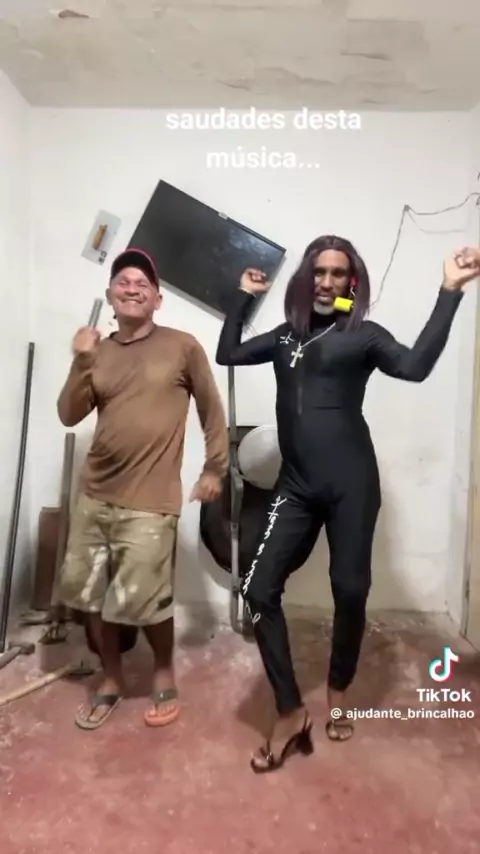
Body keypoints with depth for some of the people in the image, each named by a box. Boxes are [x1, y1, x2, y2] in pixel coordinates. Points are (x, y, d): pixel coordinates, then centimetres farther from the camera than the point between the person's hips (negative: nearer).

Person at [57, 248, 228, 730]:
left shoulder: (182, 347, -4)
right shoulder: (99, 352, 7)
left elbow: (212, 411, 2)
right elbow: (69, 416, 2)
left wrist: (215, 469, 2)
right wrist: (81, 363, -10)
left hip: (149, 502, -5)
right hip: (95, 496, 5)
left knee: (144, 601, -2)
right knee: (90, 594, 14)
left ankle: (164, 675, 29)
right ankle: (111, 680, 37)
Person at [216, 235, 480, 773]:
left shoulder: (364, 334, 2)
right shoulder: (287, 335, 16)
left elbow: (415, 366, -16)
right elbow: (227, 353, 20)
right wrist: (244, 297, 18)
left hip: (350, 483, -3)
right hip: (297, 487, 4)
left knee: (350, 591, 4)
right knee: (259, 589, -6)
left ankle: (337, 694, 32)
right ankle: (291, 713, 9)